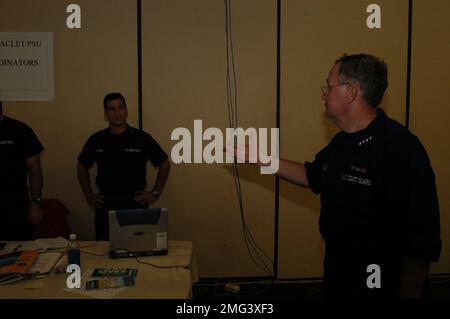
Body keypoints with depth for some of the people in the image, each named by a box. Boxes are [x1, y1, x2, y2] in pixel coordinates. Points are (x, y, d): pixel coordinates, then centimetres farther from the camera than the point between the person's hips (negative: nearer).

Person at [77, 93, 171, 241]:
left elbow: (164, 164, 7)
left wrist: (155, 193, 3)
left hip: (136, 203, -2)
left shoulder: (142, 138, -2)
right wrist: (88, 194, 13)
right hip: (105, 205, 2)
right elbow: (82, 166, 20)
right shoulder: (96, 140, 5)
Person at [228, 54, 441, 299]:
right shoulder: (342, 141, 2)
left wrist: (407, 294, -20)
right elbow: (313, 176, 19)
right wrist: (258, 157, 15)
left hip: (379, 285, -8)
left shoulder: (400, 148, -26)